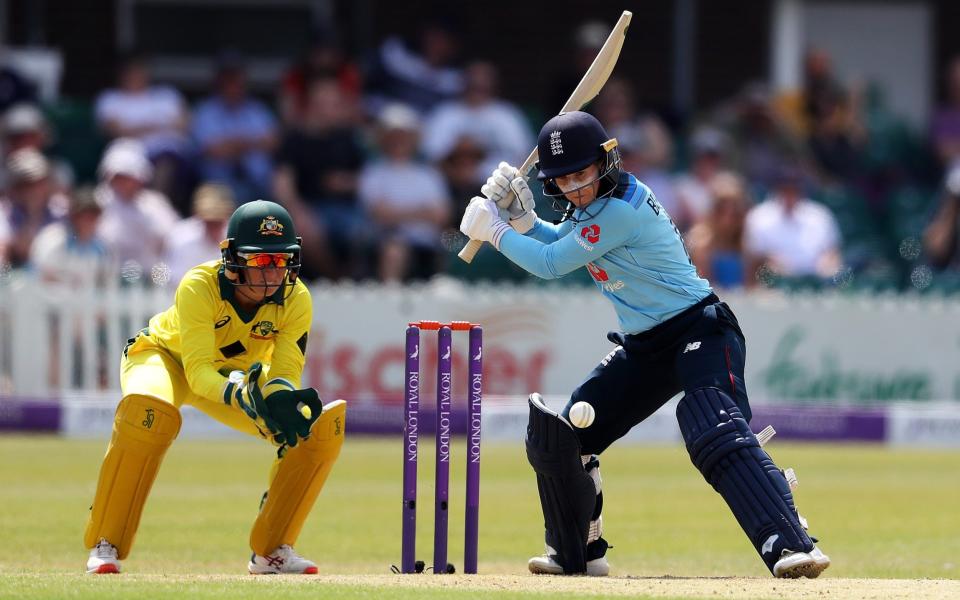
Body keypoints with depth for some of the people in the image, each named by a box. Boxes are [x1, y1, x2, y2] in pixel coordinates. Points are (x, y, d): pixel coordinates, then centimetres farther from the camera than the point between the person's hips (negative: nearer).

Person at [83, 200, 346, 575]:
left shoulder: (296, 300, -23)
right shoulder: (199, 287, -35)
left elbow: (285, 372, -26)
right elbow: (198, 371, -41)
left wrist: (281, 400, -50)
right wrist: (240, 393, -61)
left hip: (239, 373, 5)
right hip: (166, 356, -5)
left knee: (321, 426, -15)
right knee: (149, 413, -40)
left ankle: (271, 551, -1)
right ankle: (105, 545, -27)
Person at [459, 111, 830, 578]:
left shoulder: (620, 210, -22)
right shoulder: (590, 203, 6)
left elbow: (551, 264, -19)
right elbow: (556, 243, 24)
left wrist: (493, 230, -6)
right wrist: (521, 215, 4)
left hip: (699, 331, -10)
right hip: (644, 347, 10)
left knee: (718, 436, -31)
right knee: (559, 439, 9)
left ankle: (790, 547, -42)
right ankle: (578, 554, 25)